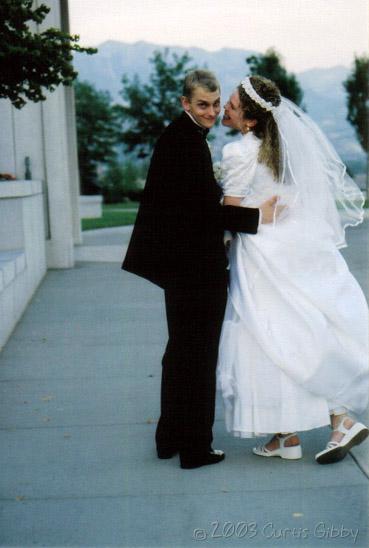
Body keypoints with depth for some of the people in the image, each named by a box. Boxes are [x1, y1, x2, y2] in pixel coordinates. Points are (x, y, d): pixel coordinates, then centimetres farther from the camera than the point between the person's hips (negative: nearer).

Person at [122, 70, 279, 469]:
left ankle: (170, 437, 31)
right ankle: (195, 448, 13)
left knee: (181, 350, 19)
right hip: (195, 265, -11)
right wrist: (257, 216, -19)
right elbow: (201, 208, -23)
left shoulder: (179, 136, 13)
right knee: (199, 353, 1)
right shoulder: (187, 141, -17)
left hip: (181, 263, 11)